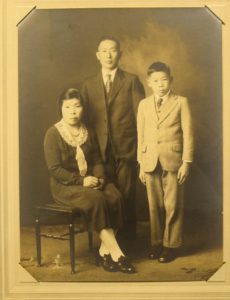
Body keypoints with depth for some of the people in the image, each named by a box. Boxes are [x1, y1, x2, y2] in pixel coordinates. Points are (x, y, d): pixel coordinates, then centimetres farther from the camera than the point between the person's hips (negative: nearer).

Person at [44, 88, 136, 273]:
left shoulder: (88, 132, 11)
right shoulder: (53, 134, -6)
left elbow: (97, 160, 12)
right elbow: (54, 169, -12)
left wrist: (99, 178, -9)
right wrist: (81, 180, -20)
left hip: (90, 181, 5)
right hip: (65, 185, -5)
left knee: (115, 197, -25)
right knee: (97, 200, -33)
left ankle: (104, 252, -16)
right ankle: (116, 254, -25)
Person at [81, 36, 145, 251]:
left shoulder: (131, 81, 6)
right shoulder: (88, 85, 13)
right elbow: (85, 118, 11)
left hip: (126, 150, -2)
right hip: (100, 151, 2)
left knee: (127, 198, 1)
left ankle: (127, 245, 12)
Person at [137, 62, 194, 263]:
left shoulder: (181, 102, 0)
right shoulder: (144, 105, 9)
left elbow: (188, 133, -2)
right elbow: (141, 135, 10)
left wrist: (186, 162, -6)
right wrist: (141, 164, 7)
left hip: (173, 161, -3)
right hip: (150, 162, 3)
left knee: (172, 206, 2)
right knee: (155, 206, 8)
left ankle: (171, 245, 13)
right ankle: (156, 242, 19)